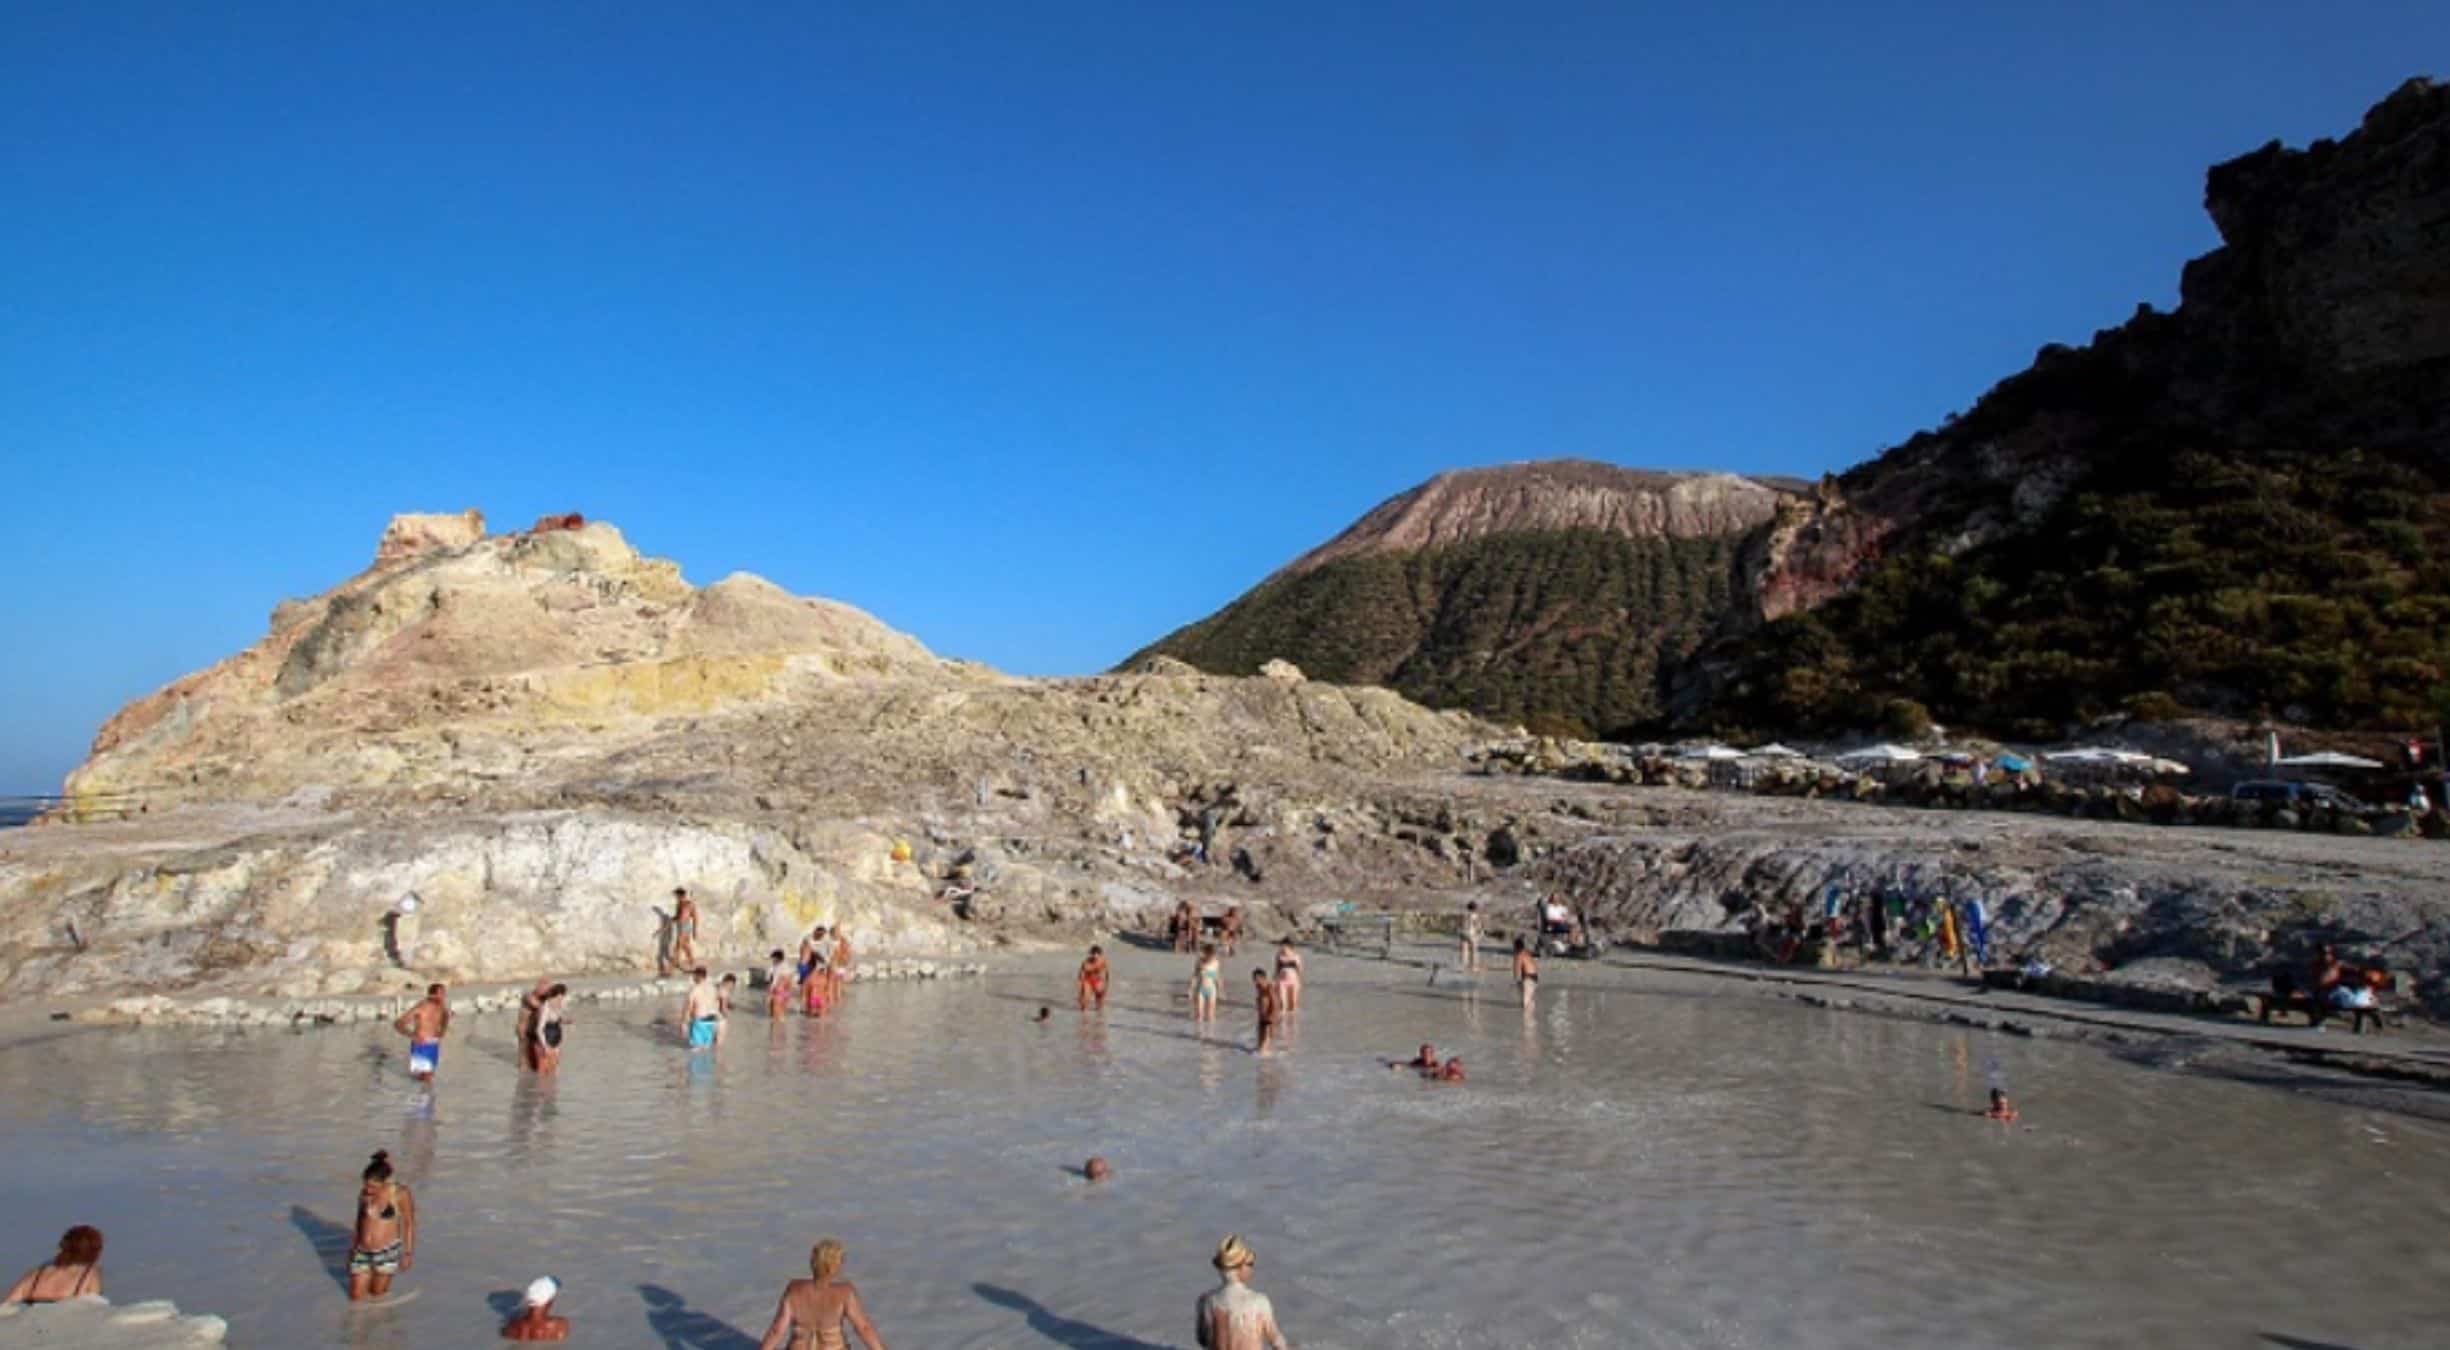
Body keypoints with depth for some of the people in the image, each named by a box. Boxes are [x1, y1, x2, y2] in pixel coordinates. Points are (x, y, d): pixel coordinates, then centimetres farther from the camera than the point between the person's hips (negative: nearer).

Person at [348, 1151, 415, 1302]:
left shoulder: (400, 1194, -14)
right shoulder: (364, 1193, -2)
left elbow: (409, 1224, -6)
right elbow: (359, 1222, 12)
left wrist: (408, 1253, -7)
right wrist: (352, 1249, 18)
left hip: (387, 1251, -4)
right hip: (362, 1252, 4)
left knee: (378, 1296, 9)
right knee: (356, 1299, 10)